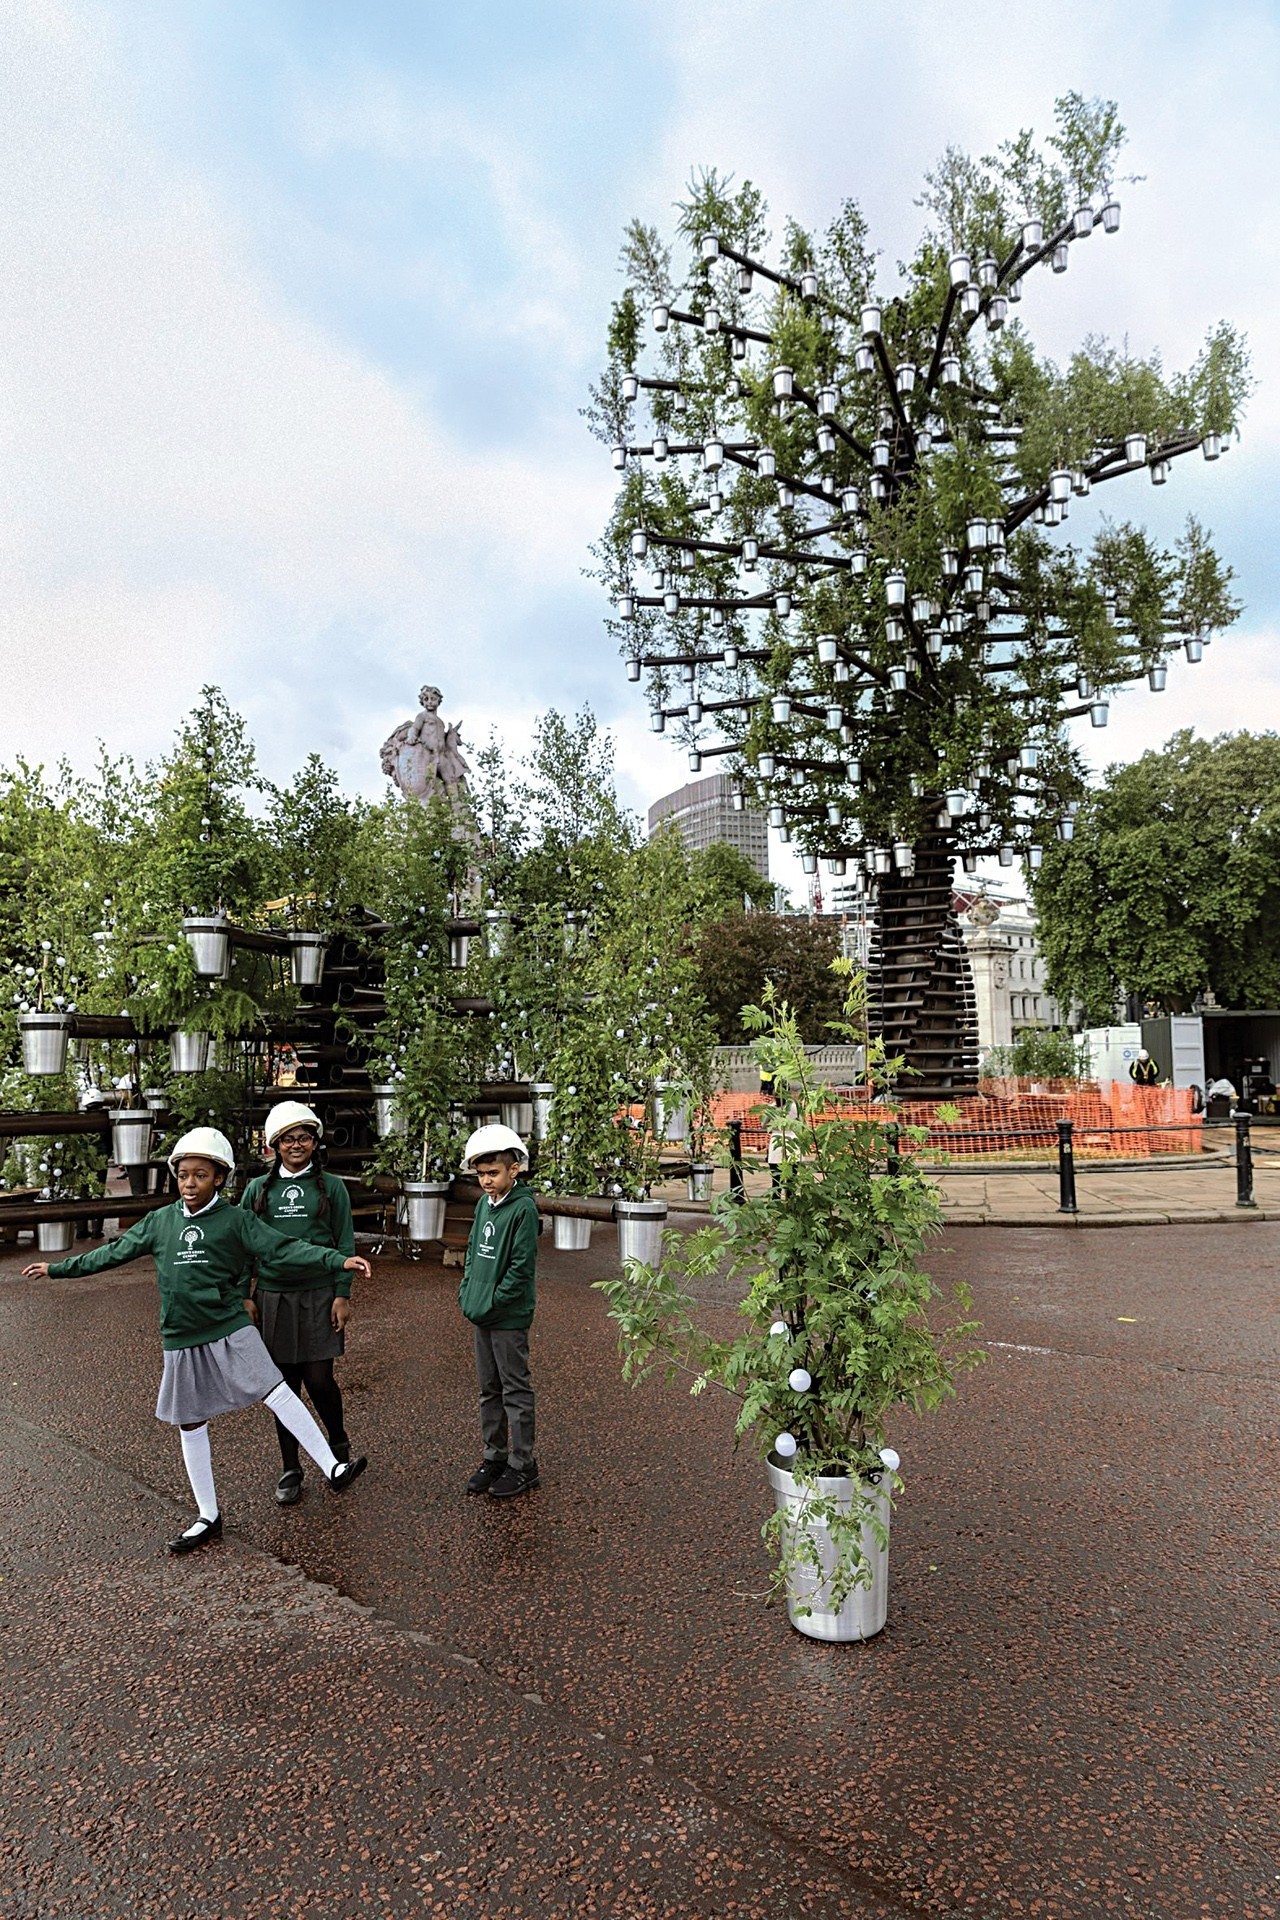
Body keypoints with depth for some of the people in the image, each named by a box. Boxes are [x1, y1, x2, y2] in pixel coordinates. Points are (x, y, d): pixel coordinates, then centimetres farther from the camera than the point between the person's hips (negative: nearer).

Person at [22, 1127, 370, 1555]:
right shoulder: (159, 1222, 4)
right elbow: (114, 1253, 16)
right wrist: (59, 1268, 23)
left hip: (230, 1331, -4)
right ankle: (208, 1518, 25)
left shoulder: (236, 1220, -8)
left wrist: (339, 1260, -27)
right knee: (192, 1425, 12)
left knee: (278, 1393, -15)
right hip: (181, 1341, 4)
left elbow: (283, 1250, -15)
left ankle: (333, 1468, -8)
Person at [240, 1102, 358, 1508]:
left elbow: (345, 1245, 1)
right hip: (273, 1297, 2)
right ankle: (290, 1470, 23)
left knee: (319, 1380, -2)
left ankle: (339, 1445, 27)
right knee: (284, 1384, 7)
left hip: (319, 1296, -2)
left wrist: (343, 1295, -5)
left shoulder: (331, 1186, 1)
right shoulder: (258, 1189, 6)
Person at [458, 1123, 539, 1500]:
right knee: (488, 1389, 17)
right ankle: (494, 1456, 30)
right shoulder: (484, 1204, 7)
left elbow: (522, 1267, -18)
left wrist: (492, 1303, -16)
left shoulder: (523, 1208, -16)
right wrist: (466, 1292, 5)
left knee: (515, 1390, 4)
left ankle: (522, 1466, 15)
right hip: (481, 1313, 8)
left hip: (509, 1317, -8)